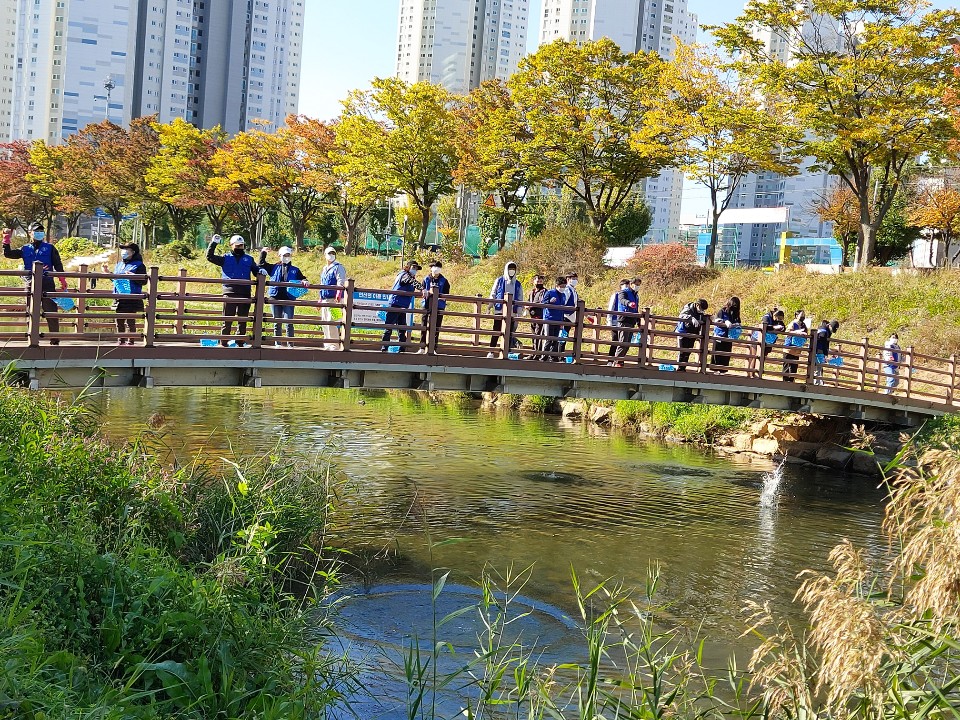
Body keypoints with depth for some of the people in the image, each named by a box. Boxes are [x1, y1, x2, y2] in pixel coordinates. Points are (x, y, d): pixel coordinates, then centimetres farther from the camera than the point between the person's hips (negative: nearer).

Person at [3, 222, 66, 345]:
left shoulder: (50, 248, 10)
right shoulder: (25, 249, 16)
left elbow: (58, 266, 6)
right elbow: (8, 254, 14)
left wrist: (63, 281, -2)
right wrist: (6, 238, 7)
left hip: (48, 285, -2)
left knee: (51, 314, -4)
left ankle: (55, 339, 0)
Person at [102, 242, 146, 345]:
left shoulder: (138, 265, -2)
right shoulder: (118, 265, 20)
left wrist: (133, 276, -21)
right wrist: (108, 272, 18)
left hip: (131, 298, -7)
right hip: (119, 297, 7)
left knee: (130, 321, -5)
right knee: (119, 321, 11)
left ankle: (130, 341, 1)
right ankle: (121, 340, 20)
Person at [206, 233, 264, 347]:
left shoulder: (249, 259, 16)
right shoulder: (225, 258, 12)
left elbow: (256, 271, 21)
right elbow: (210, 257, 9)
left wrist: (261, 271, -1)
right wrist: (213, 243, 0)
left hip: (245, 295, 2)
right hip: (229, 294, -2)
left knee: (242, 321, 5)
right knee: (227, 321, -2)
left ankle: (240, 344, 11)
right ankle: (223, 343, 2)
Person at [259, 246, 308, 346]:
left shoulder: (295, 270, 14)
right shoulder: (274, 267, 15)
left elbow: (302, 279, 7)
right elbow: (261, 265, 18)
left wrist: (304, 282, -15)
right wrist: (263, 253, 14)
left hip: (289, 299, -1)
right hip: (275, 298, 1)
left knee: (289, 323, -8)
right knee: (277, 323, 7)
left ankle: (290, 345, -6)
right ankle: (277, 344, 12)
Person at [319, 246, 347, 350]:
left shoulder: (338, 267, -2)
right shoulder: (324, 269, 22)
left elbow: (341, 283, -14)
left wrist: (338, 296, -26)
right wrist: (320, 299, 25)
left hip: (334, 299, -8)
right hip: (325, 300, 8)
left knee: (331, 322, -14)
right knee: (325, 322, 10)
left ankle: (335, 344, -13)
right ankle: (327, 344, 17)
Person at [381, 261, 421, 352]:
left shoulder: (411, 277, 19)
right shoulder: (404, 275, -6)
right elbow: (412, 281, -26)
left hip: (403, 307, 9)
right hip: (395, 305, -9)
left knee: (402, 330, 9)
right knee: (389, 328, -6)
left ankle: (402, 350, 12)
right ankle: (384, 349, -5)